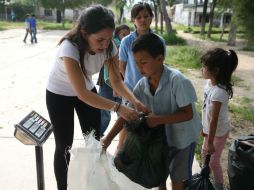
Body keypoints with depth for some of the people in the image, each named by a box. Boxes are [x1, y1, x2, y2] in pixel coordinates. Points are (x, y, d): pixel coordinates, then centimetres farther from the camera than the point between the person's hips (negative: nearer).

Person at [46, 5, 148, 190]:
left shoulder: (109, 47, -21)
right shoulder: (69, 48, -37)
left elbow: (116, 80, -16)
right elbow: (82, 94, -40)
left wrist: (135, 101, -34)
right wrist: (118, 108, -47)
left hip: (87, 91, 5)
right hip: (59, 95, -4)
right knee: (64, 146, 2)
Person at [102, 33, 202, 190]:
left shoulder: (177, 80, -31)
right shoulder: (142, 85, -15)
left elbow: (188, 114, -26)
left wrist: (158, 120, -35)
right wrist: (108, 139, -16)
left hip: (183, 136, -5)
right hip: (162, 135, 5)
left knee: (177, 177, 11)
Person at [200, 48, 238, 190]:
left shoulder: (219, 92, -34)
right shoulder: (210, 82, -8)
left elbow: (214, 119, -27)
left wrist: (211, 142, -19)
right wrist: (205, 127, 14)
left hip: (219, 131, -8)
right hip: (210, 127, 8)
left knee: (214, 161, 10)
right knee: (204, 151, 26)